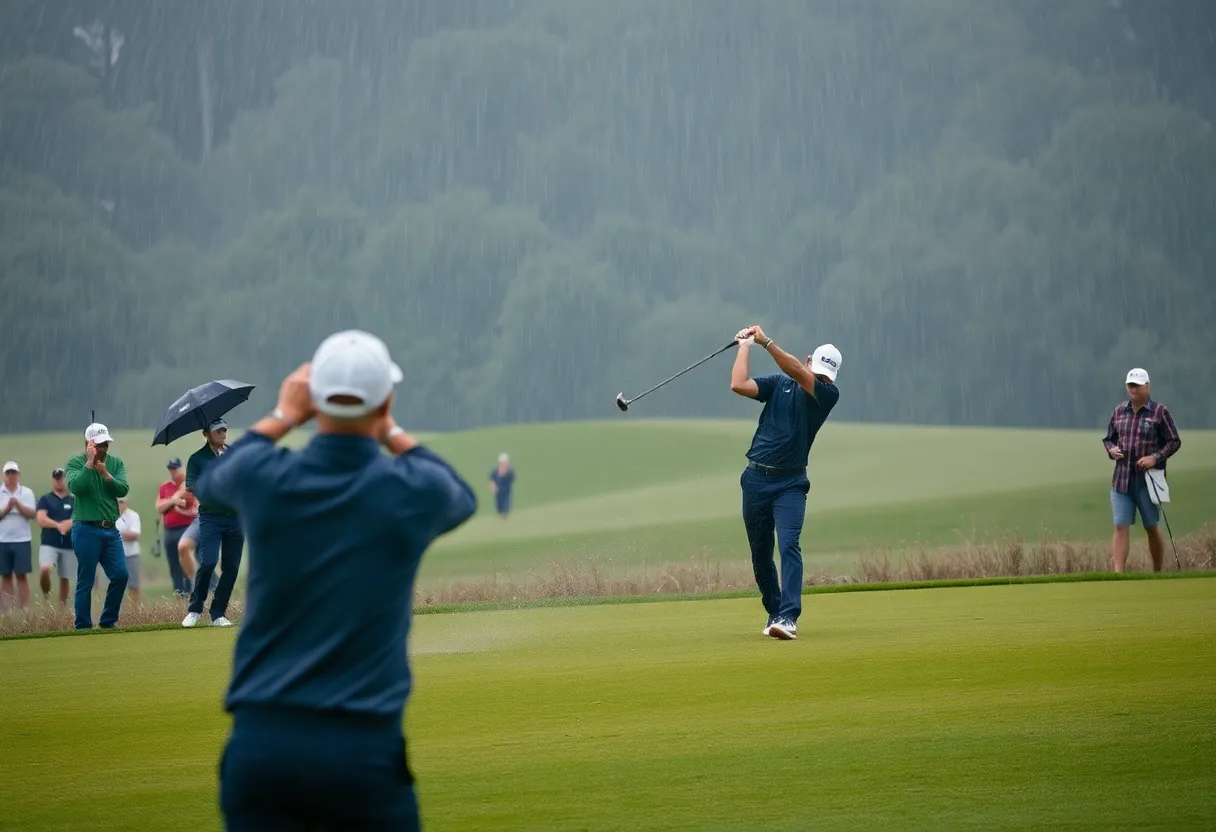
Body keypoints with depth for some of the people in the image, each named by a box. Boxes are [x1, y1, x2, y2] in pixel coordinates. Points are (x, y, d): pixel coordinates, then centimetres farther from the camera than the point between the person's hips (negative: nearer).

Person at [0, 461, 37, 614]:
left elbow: (31, 513, -5)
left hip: (22, 540, 0)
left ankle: (25, 610, -1)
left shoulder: (26, 492, 4)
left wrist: (18, 504, -18)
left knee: (21, 575, -1)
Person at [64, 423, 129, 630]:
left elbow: (123, 490, -5)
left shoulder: (115, 463, 8)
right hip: (86, 530, -5)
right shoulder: (75, 463, -3)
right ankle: (83, 626, 3)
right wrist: (89, 464, -19)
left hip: (111, 529, 5)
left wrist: (105, 474, -18)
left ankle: (108, 621, 14)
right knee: (86, 581, -2)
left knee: (120, 575, -1)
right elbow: (76, 487, -20)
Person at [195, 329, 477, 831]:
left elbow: (208, 484, 26)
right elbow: (463, 499, 24)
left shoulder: (263, 478, -2)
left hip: (261, 743, 2)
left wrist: (282, 417, 33)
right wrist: (392, 432, 29)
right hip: (364, 748, -1)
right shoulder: (413, 491, -4)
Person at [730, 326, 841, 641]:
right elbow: (739, 385, -6)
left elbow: (797, 373, -19)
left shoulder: (828, 395, -3)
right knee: (760, 554, 8)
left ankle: (788, 618, -28)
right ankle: (774, 613, 23)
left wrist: (766, 342, -22)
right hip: (756, 478, 3)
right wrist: (745, 346, -1)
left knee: (789, 545, -20)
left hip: (790, 483, -3)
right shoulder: (778, 384, 7)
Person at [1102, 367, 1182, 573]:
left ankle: (1158, 574, 19)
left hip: (1148, 480, -3)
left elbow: (1174, 441, -1)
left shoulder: (1160, 411, -3)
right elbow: (1108, 438, 20)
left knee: (1152, 527, 6)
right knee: (1120, 526, -7)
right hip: (1121, 479, 3)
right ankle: (1118, 574, -12)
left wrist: (1155, 457, -15)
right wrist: (1111, 450, -3)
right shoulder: (1119, 411, 10)